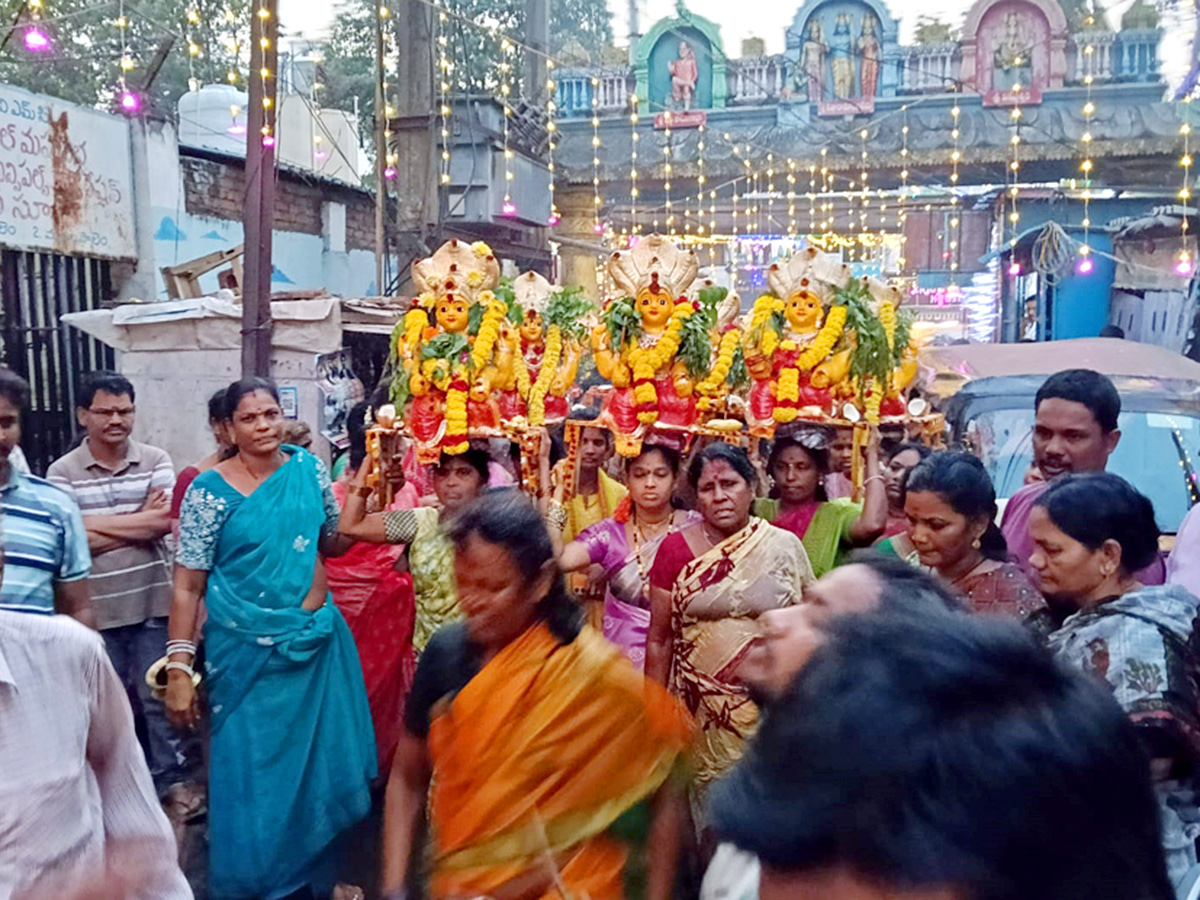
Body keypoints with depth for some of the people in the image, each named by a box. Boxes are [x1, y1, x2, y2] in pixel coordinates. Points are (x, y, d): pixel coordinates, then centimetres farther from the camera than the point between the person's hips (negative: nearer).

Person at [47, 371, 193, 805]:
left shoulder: (156, 461, 0)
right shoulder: (62, 472, -3)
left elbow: (166, 521, -11)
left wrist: (98, 525, -11)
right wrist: (141, 520, -11)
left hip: (152, 602, 0)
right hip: (96, 607, 0)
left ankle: (173, 775, 21)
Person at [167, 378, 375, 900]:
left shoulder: (308, 468, 2)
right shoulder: (210, 490, -9)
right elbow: (187, 586, -9)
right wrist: (179, 668, -14)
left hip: (320, 643, 4)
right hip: (248, 655, -4)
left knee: (319, 763, 14)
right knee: (252, 773, 7)